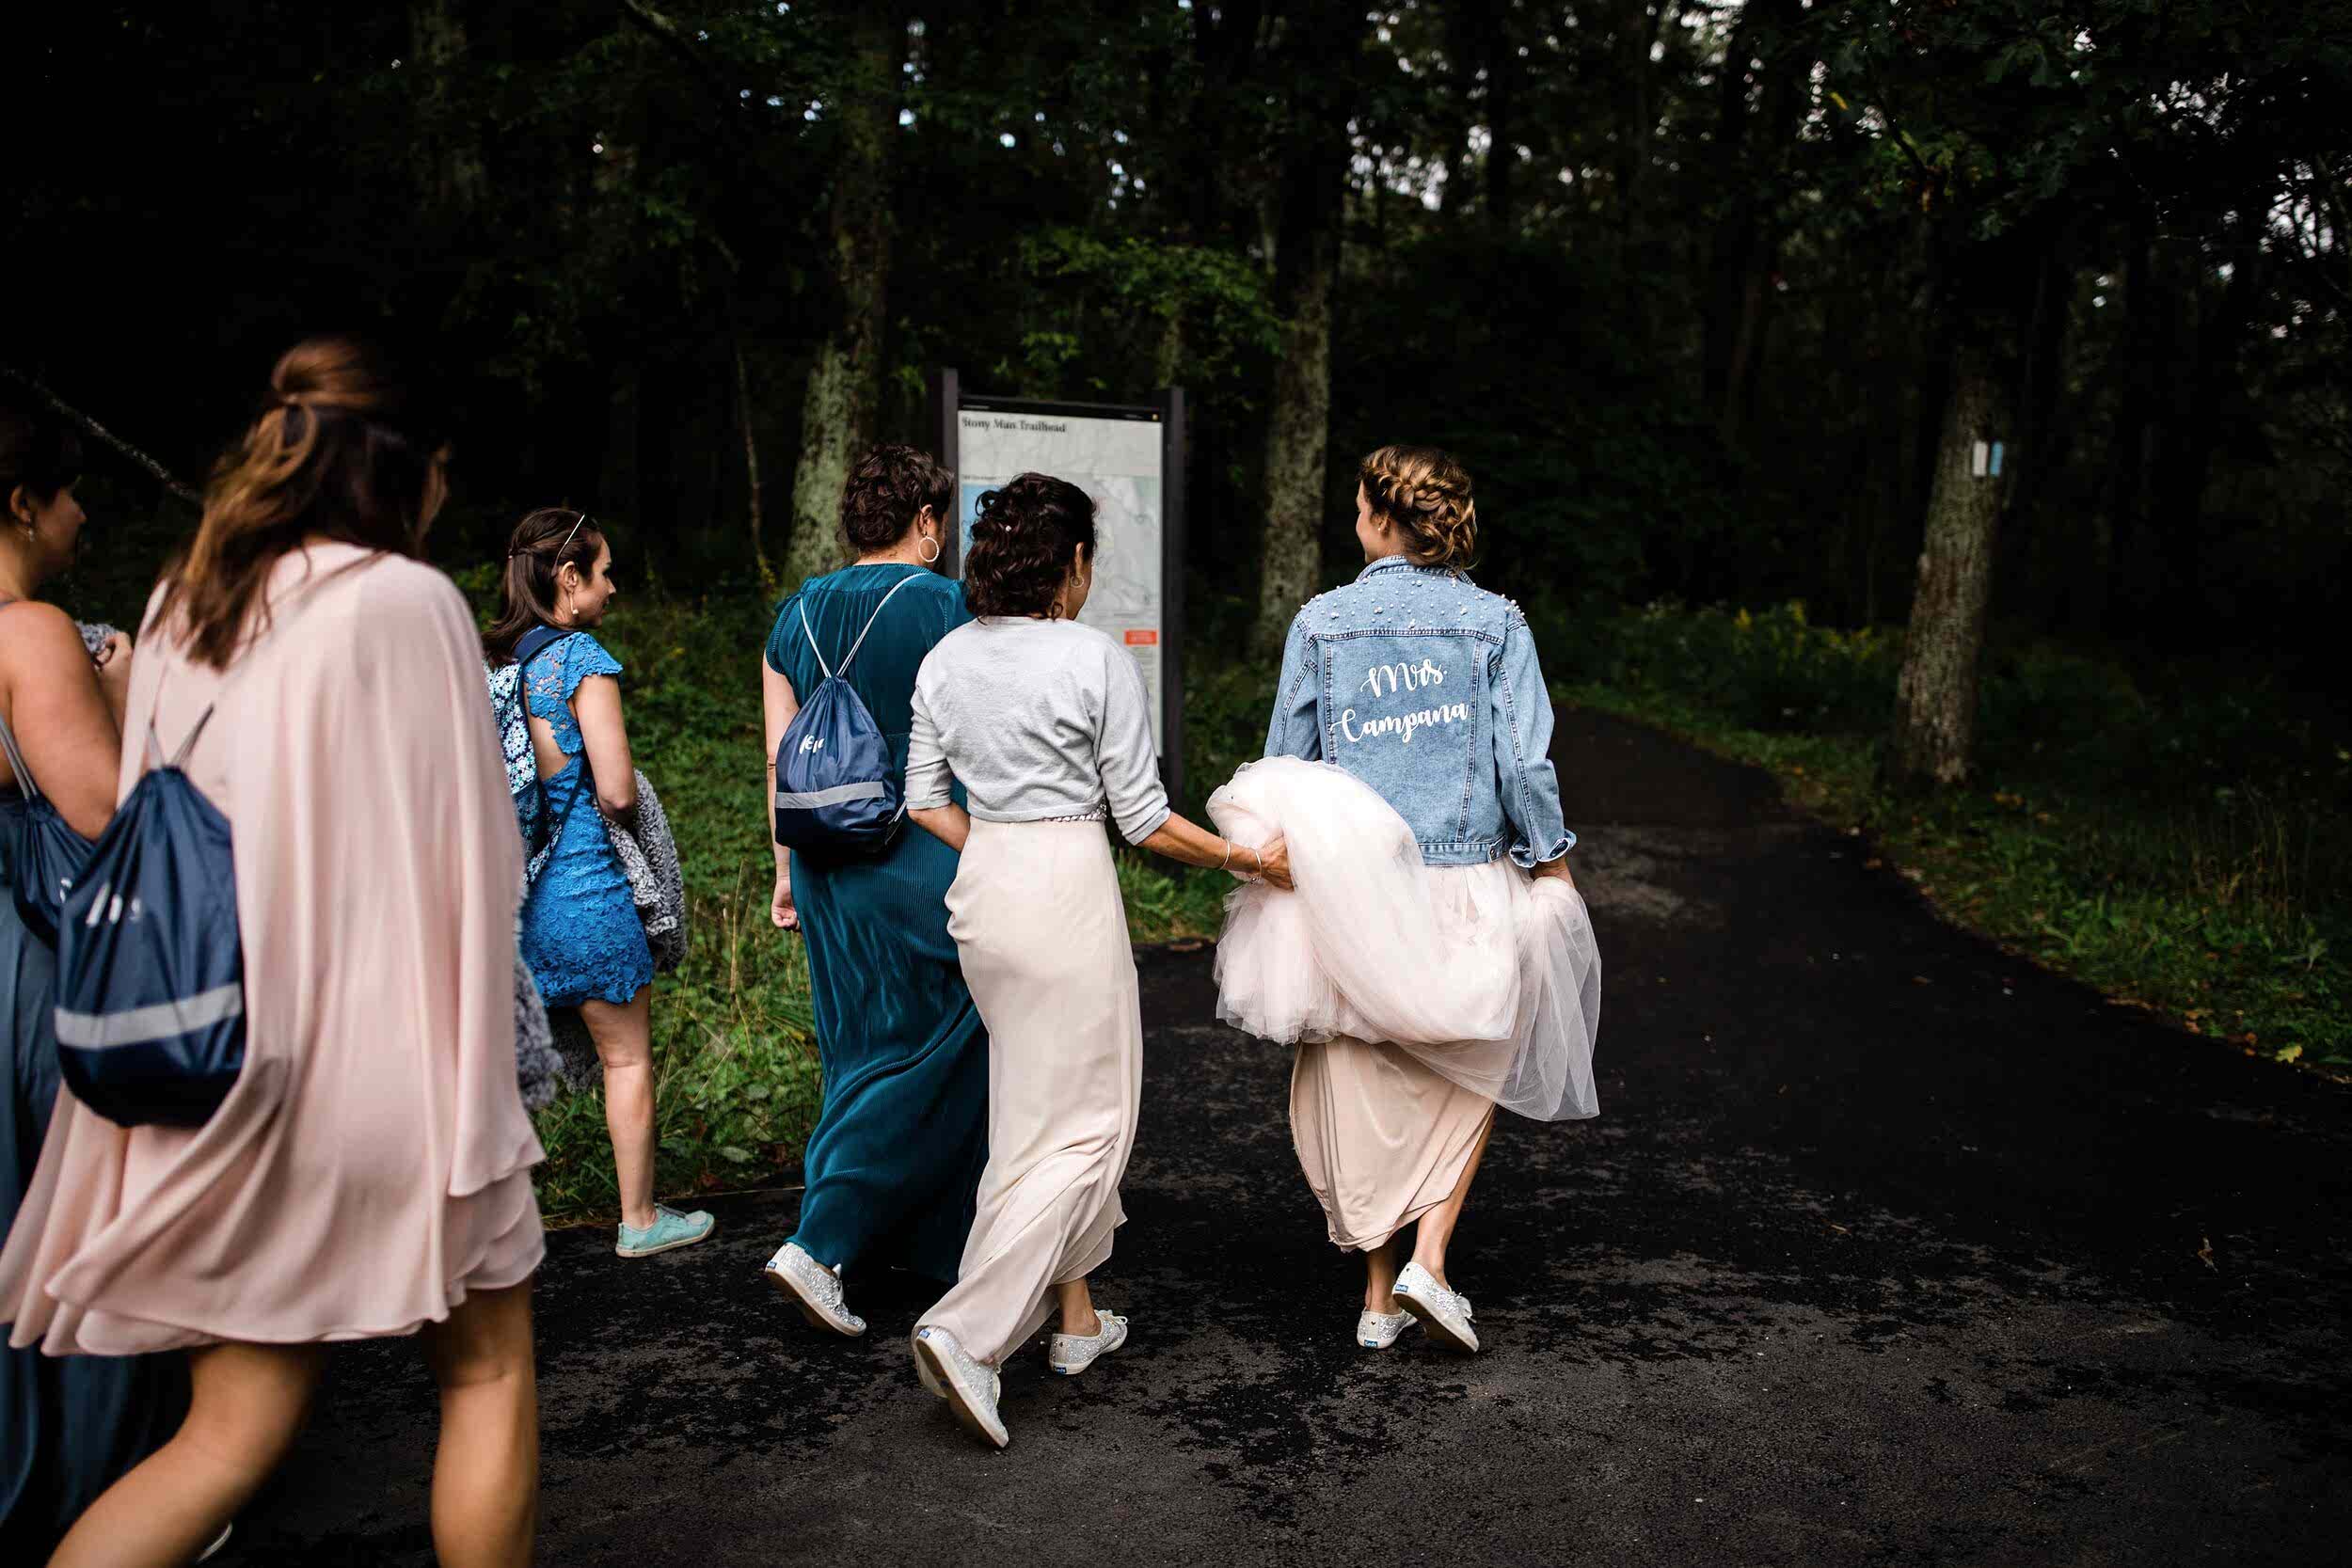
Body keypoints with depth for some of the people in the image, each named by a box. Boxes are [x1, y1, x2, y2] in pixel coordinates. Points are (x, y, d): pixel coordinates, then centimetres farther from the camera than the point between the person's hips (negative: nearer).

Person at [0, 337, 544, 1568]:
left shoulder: (178, 605, 9)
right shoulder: (406, 599, -10)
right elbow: (461, 853, -10)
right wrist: (475, 1089, -5)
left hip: (218, 1058, 6)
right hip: (379, 1055, -6)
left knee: (234, 1429, 14)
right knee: (488, 1371, 13)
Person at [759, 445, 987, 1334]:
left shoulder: (796, 617, 7)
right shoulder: (944, 607, -9)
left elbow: (780, 757, 8)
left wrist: (788, 871, 14)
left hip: (829, 858, 6)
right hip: (926, 860, -6)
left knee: (864, 1052, 16)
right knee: (931, 1058, 4)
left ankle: (918, 1241, 29)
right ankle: (819, 1246, -3)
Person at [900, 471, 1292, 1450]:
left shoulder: (947, 659, 5)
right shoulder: (1098, 660, -12)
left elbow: (925, 800, 9)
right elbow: (1144, 820, -10)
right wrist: (1249, 860, 2)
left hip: (980, 890, 7)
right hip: (1067, 891, -7)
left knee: (1039, 1111, 19)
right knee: (1082, 1127, 2)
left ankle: (1076, 1317, 28)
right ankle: (967, 1332, -8)